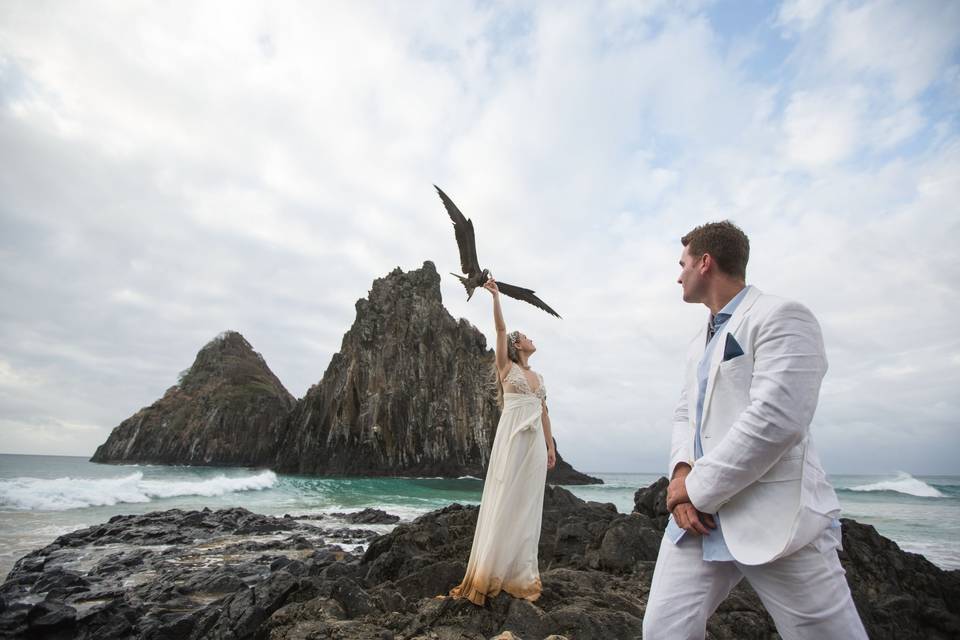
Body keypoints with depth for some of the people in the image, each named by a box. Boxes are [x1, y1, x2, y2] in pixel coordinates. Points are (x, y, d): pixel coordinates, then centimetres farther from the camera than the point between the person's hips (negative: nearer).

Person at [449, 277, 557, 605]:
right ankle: (492, 570, 3)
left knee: (528, 503, 7)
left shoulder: (538, 376, 20)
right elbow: (500, 329, -7)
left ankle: (521, 571, 15)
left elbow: (544, 412, 18)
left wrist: (551, 446, 13)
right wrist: (495, 296, -14)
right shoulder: (506, 366, 4)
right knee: (505, 501, -5)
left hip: (536, 441, 6)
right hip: (513, 438, -5)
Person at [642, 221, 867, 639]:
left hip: (776, 522, -7)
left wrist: (697, 489, -15)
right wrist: (682, 471, -3)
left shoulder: (781, 317, -8)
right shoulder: (699, 342, 20)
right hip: (699, 518, 7)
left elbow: (775, 420, -19)